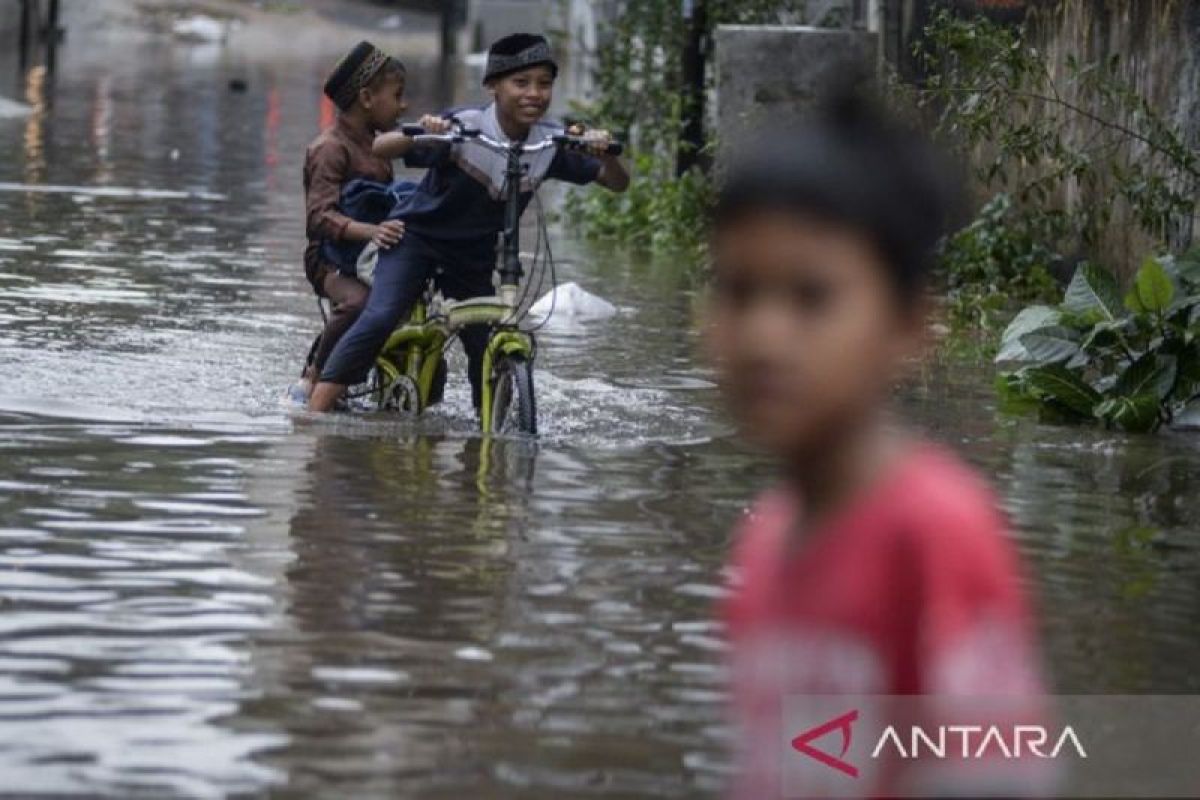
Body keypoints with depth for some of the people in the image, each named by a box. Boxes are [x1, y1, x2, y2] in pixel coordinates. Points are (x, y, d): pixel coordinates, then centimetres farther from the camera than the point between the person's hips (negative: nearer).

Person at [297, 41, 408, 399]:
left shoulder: (375, 146, 18)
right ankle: (315, 378, -19)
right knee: (357, 301, -37)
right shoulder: (330, 148, -13)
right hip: (332, 258, -9)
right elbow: (320, 215, -25)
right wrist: (370, 231, -41)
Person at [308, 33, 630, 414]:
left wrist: (604, 154, -27)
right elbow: (379, 149, -28)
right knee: (380, 318, -24)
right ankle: (313, 414, -24)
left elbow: (617, 183, -5)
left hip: (474, 257, 5)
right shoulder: (463, 126, -23)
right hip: (416, 238, -5)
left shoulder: (550, 143, -10)